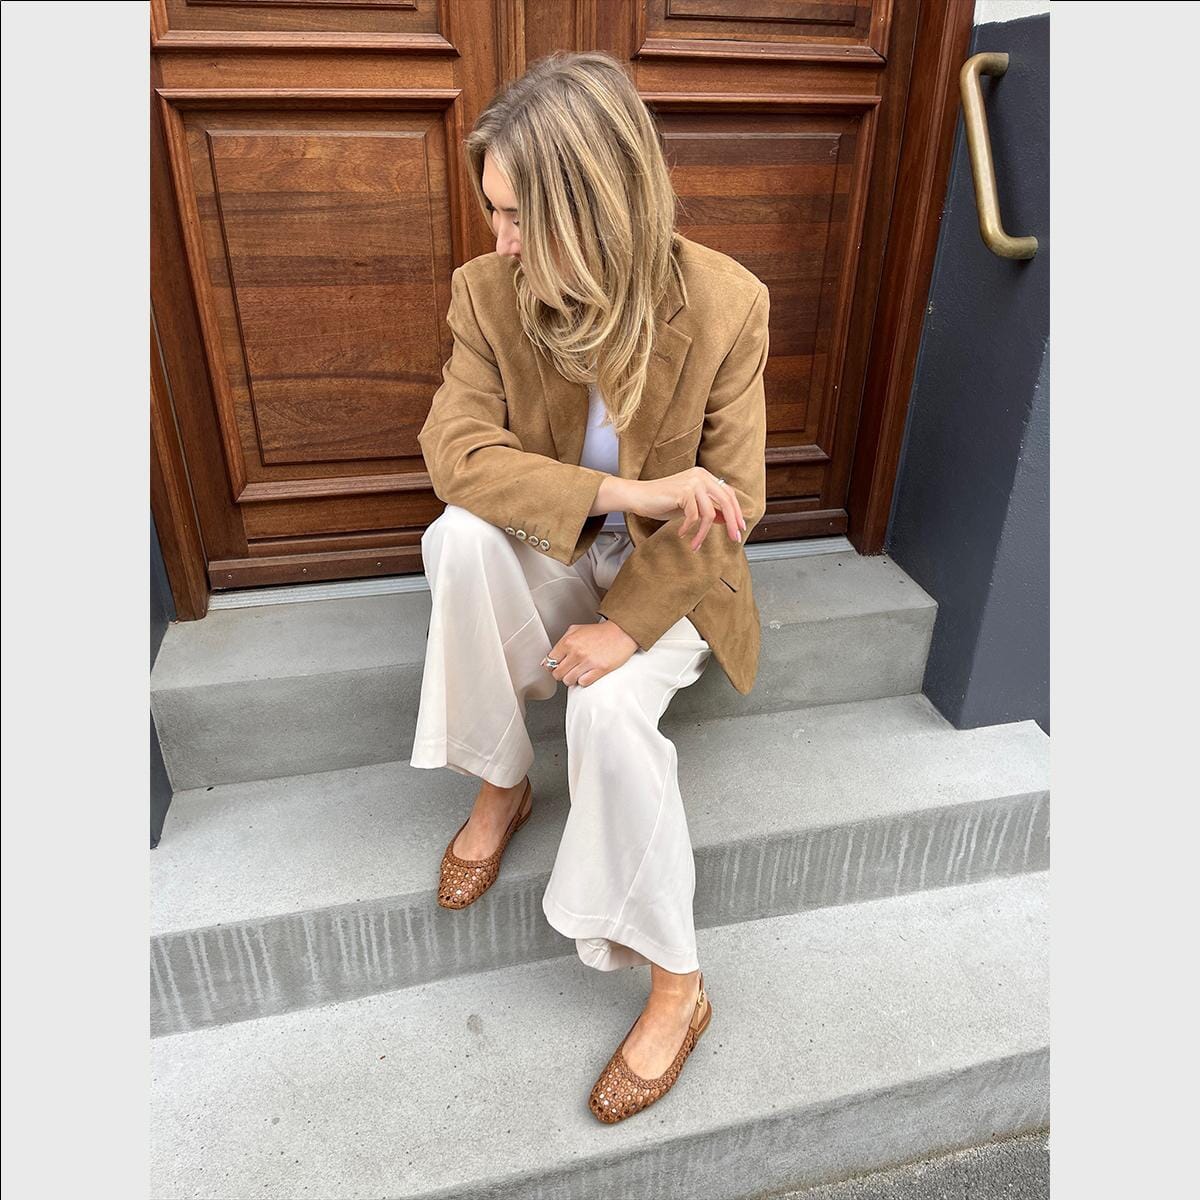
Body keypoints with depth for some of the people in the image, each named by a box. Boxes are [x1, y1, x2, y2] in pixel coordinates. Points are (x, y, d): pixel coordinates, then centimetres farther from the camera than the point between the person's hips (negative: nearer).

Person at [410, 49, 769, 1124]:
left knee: (610, 707, -29)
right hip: (552, 551, 3)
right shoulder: (488, 290, -12)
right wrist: (627, 492, -32)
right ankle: (501, 783, -7)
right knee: (464, 534, -31)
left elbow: (733, 501, -14)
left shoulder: (725, 304, -18)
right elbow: (454, 448, -20)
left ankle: (676, 982, -6)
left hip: (667, 570, -2)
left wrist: (625, 624, -23)